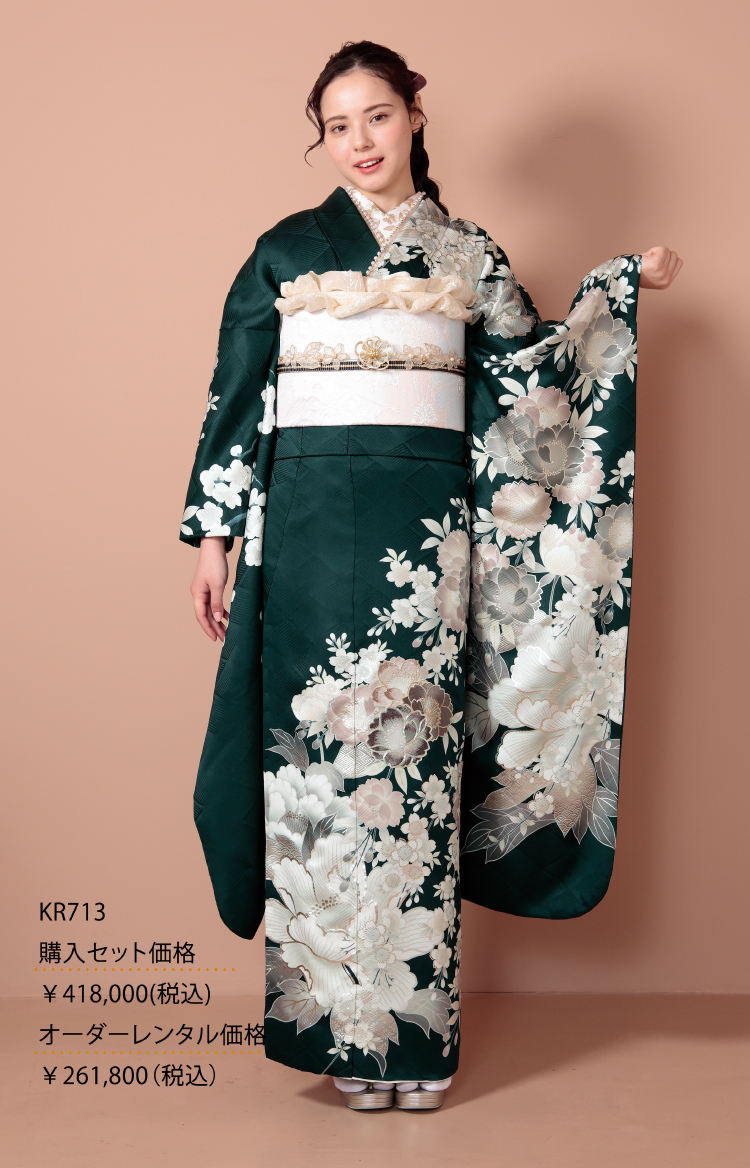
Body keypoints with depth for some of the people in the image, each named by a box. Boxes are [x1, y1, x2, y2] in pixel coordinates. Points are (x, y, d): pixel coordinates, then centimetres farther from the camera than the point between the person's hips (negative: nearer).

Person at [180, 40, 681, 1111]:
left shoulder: (467, 253, 13)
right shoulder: (286, 249, 10)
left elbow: (528, 369, 13)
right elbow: (236, 394, 8)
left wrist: (621, 288, 12)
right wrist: (214, 534, 2)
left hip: (426, 531, 1)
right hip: (311, 528, 0)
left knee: (412, 757, 0)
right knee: (319, 754, -1)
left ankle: (410, 1031, 9)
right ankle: (332, 1022, 10)